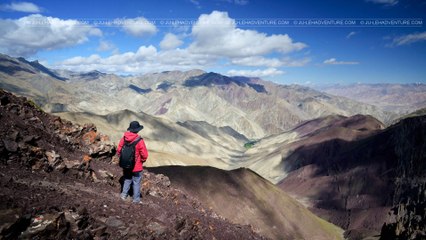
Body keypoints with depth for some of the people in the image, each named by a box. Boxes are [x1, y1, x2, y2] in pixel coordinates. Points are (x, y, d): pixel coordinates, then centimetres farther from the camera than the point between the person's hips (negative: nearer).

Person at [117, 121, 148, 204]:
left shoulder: (124, 138, -7)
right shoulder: (139, 140, -22)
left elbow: (119, 150, 1)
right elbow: (144, 155, -18)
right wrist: (142, 161, 2)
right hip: (136, 166, -4)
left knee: (127, 179, 25)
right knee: (136, 182, 11)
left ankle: (124, 194, 31)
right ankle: (136, 199, 20)